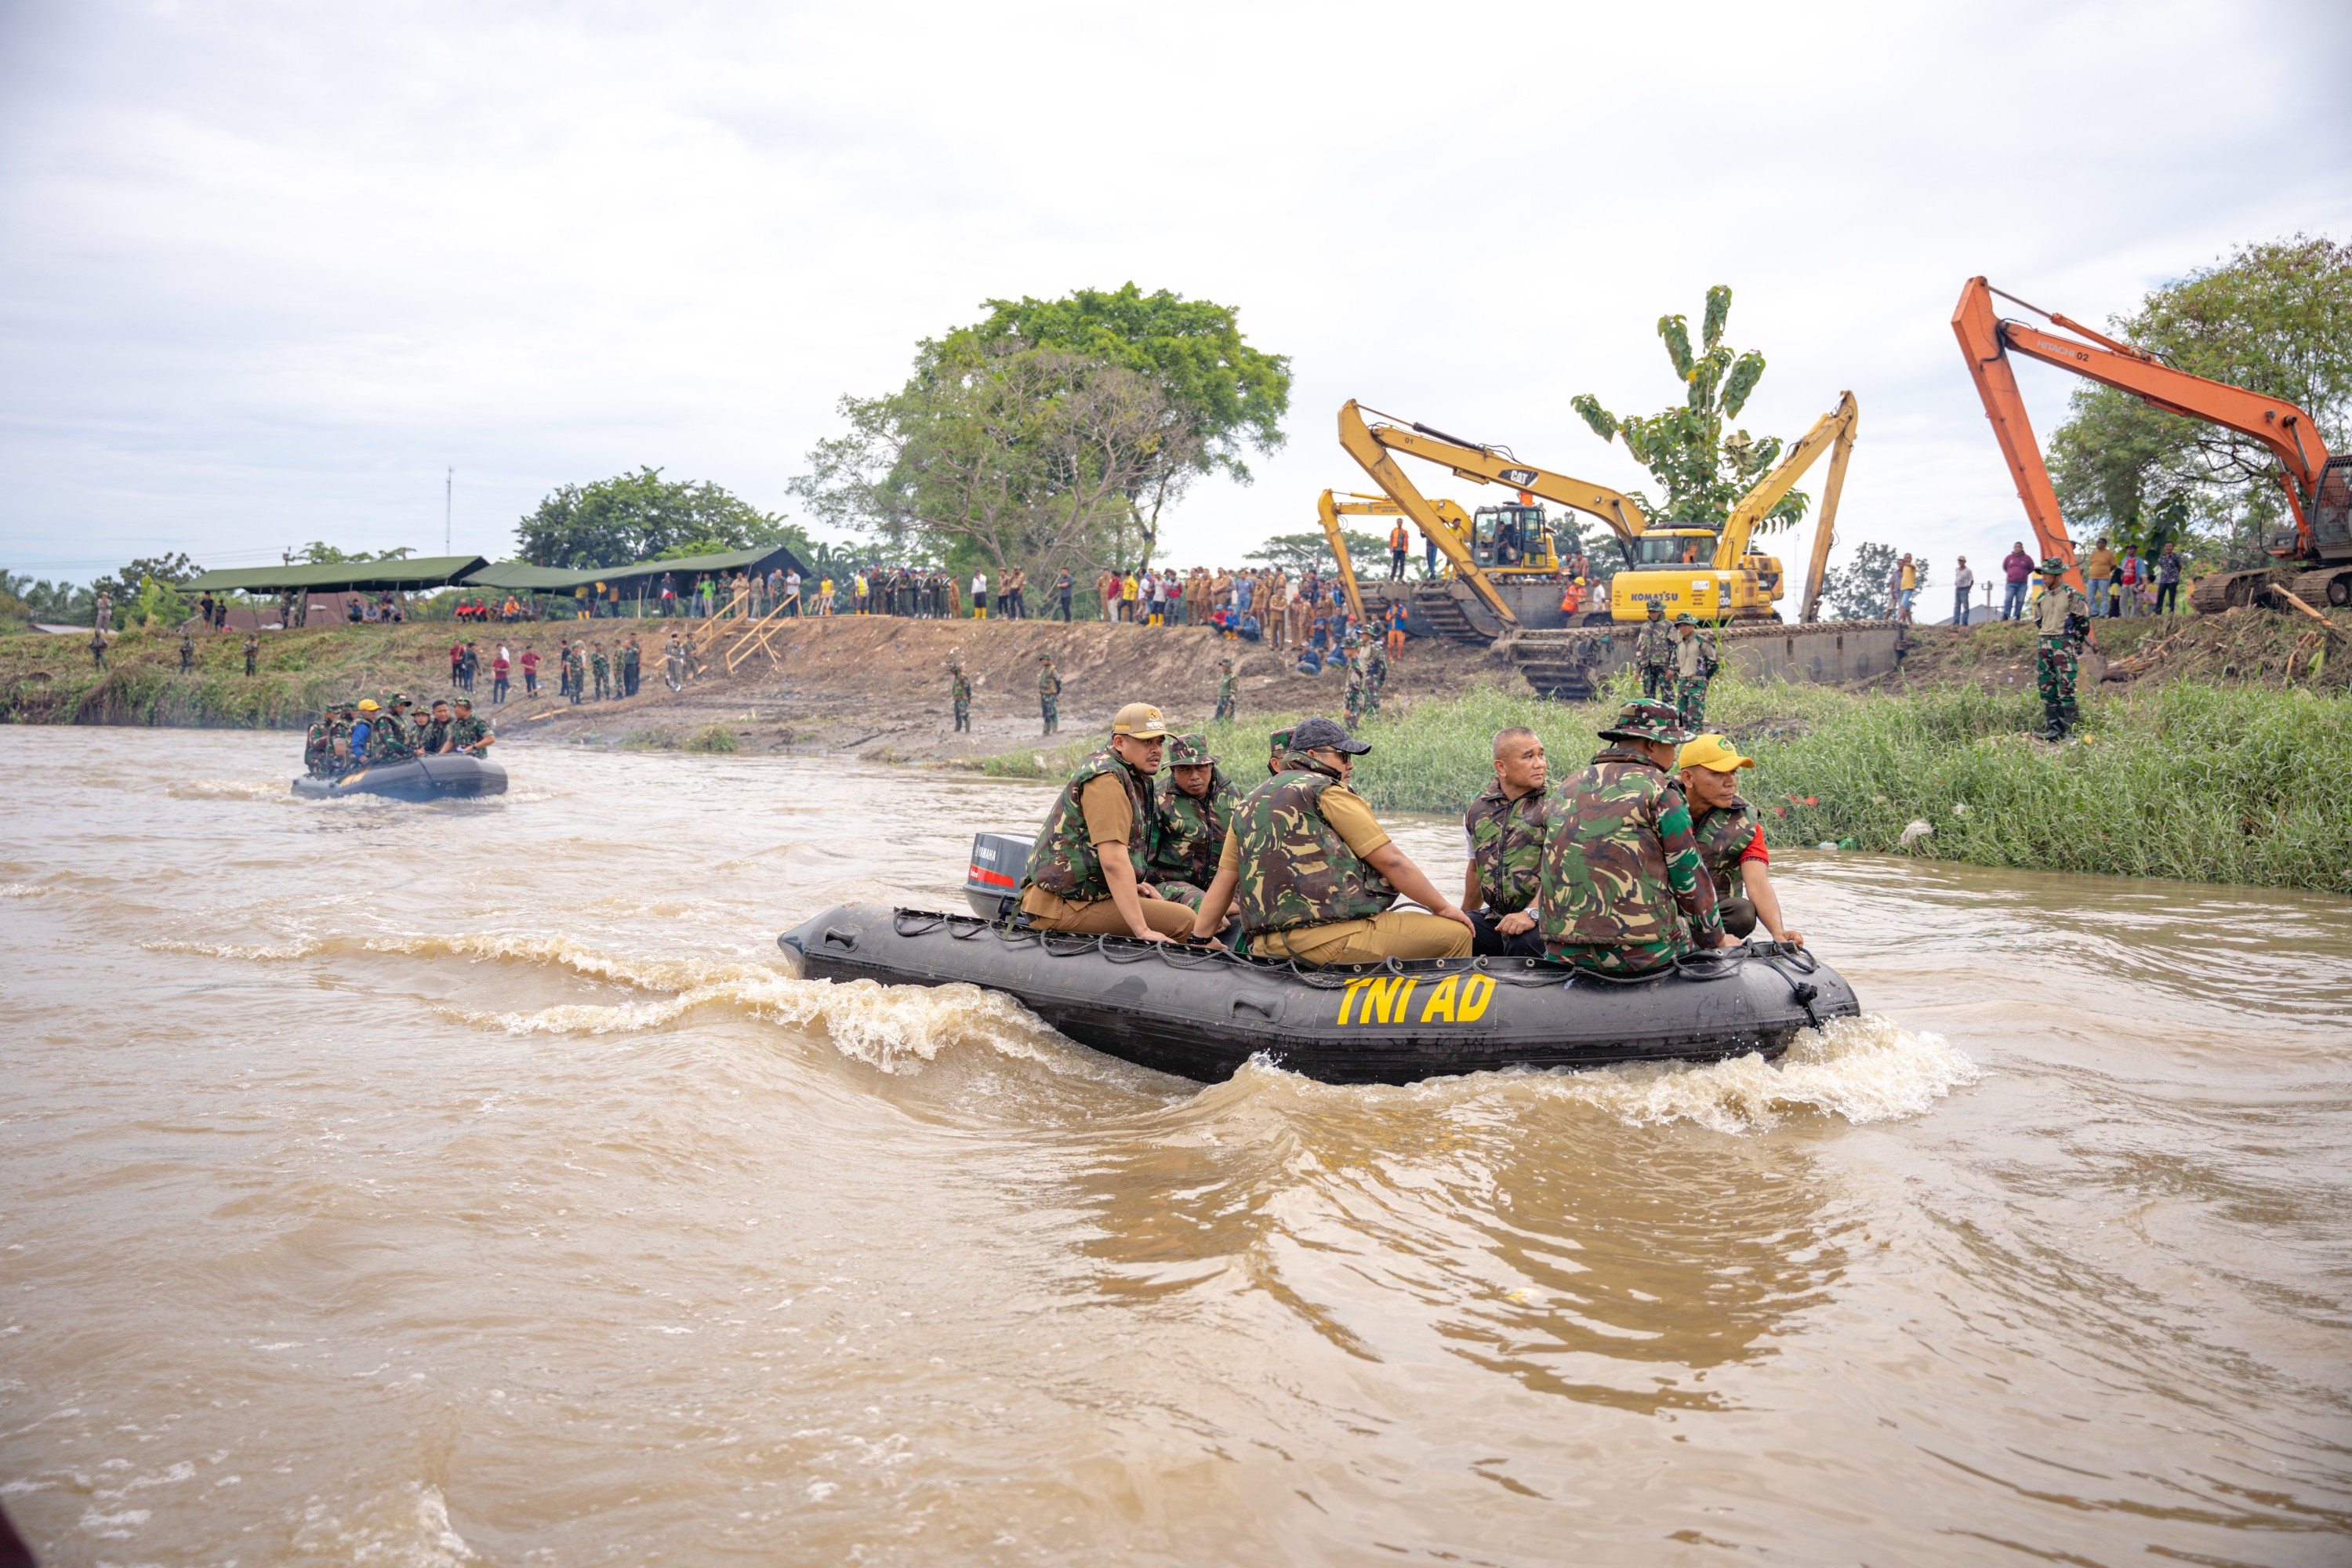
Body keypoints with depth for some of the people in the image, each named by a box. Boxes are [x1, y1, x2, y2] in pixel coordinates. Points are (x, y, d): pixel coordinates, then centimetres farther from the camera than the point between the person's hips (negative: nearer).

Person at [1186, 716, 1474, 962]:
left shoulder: (1248, 807, 19)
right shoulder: (1327, 791, -2)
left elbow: (1223, 882, 18)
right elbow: (1390, 861, -3)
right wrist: (1443, 906, 6)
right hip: (1331, 940, -8)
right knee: (1456, 934, -1)